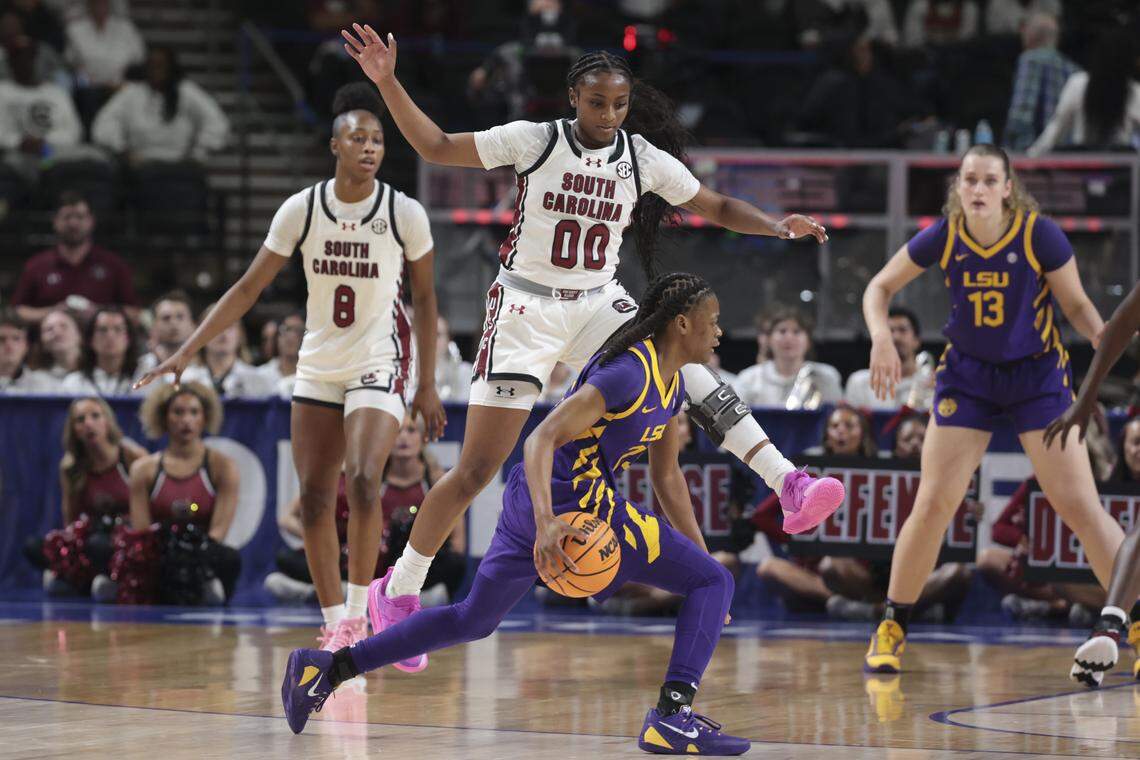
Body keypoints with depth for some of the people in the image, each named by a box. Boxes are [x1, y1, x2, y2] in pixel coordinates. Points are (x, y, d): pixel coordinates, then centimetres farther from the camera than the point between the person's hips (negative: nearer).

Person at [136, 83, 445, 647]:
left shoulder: (405, 213, -11)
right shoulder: (302, 209, -6)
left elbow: (425, 298, 1)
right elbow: (248, 288, 0)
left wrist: (427, 384, 1)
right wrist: (187, 352, -6)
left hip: (378, 366, -3)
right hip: (318, 368, 4)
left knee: (363, 480, -23)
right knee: (314, 497, 2)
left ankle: (358, 616, -11)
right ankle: (334, 626, 14)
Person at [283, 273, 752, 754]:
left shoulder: (672, 384, 13)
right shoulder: (628, 372, -18)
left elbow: (667, 477, 22)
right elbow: (542, 439, -25)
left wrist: (700, 557, 21)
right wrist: (546, 523, -38)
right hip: (574, 504, -10)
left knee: (471, 620, 20)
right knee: (714, 583, -8)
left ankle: (329, 667, 19)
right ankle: (673, 716, -19)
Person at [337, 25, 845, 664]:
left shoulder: (643, 159, -2)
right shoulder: (534, 140, -8)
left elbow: (718, 208, 4)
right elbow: (436, 146, -2)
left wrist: (778, 226, -13)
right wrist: (388, 83, -12)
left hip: (597, 303, 2)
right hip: (527, 305, -2)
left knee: (685, 358, -29)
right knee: (477, 469, -5)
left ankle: (789, 485, -35)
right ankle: (401, 590, 13)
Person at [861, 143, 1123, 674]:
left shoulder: (1039, 234, -18)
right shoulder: (943, 237, -12)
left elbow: (1076, 303, -7)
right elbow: (880, 288, 0)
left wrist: (1105, 337, -26)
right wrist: (881, 339, -18)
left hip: (1038, 375, -2)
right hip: (967, 375, 2)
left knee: (1079, 505, -8)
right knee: (933, 503, -4)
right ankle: (891, 629, 10)